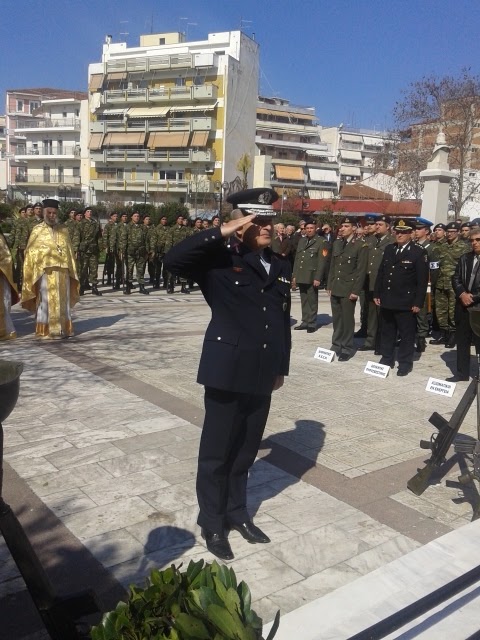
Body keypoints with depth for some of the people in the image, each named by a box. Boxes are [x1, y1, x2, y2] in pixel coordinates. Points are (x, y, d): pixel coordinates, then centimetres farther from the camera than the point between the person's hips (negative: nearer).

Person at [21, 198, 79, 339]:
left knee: (63, 300, 6)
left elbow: (69, 251, 14)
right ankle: (45, 330, 5)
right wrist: (33, 271, -5)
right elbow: (30, 253, 3)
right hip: (45, 271, -3)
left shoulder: (64, 230, 12)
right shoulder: (37, 230, 3)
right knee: (46, 301, -1)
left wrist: (72, 270, 9)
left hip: (63, 271, 3)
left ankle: (64, 328, 13)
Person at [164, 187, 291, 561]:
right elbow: (174, 260, -23)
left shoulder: (281, 266, 10)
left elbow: (283, 320, 14)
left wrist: (281, 367, 15)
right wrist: (223, 232, -23)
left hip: (262, 376, 5)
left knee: (246, 450, 19)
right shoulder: (220, 260, -7)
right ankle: (212, 524, 27)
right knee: (217, 452, 9)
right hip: (228, 373, -5)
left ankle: (238, 513, 38)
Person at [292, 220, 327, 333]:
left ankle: (312, 324, 6)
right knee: (304, 301, 11)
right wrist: (294, 276, 11)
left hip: (312, 277, -6)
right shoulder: (301, 241, 15)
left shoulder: (321, 242, -4)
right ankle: (305, 321, 18)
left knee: (312, 301, 0)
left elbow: (322, 262, -10)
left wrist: (317, 278, -15)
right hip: (301, 276, 6)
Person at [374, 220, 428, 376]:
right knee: (386, 332, 14)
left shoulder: (419, 252, -8)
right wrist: (377, 294, 9)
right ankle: (387, 359, 27)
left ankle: (405, 363, 15)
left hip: (406, 302, -5)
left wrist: (418, 303, -13)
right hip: (387, 300, 5)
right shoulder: (388, 249, 9)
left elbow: (422, 280, -9)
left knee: (406, 334, 4)